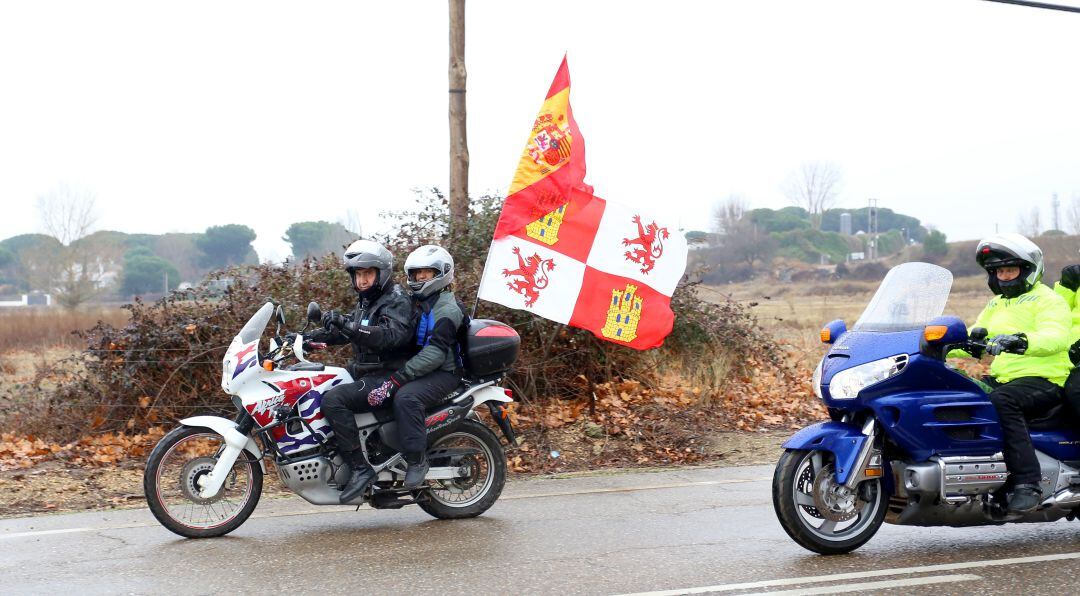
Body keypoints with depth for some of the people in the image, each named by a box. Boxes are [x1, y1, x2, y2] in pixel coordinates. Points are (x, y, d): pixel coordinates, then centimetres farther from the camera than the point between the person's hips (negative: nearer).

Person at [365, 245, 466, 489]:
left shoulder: (447, 309, -14)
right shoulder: (417, 303, 17)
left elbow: (434, 354, -25)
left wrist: (395, 380, -30)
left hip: (443, 372, -10)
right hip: (418, 369, 10)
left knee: (406, 397, -35)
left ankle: (417, 459, -26)